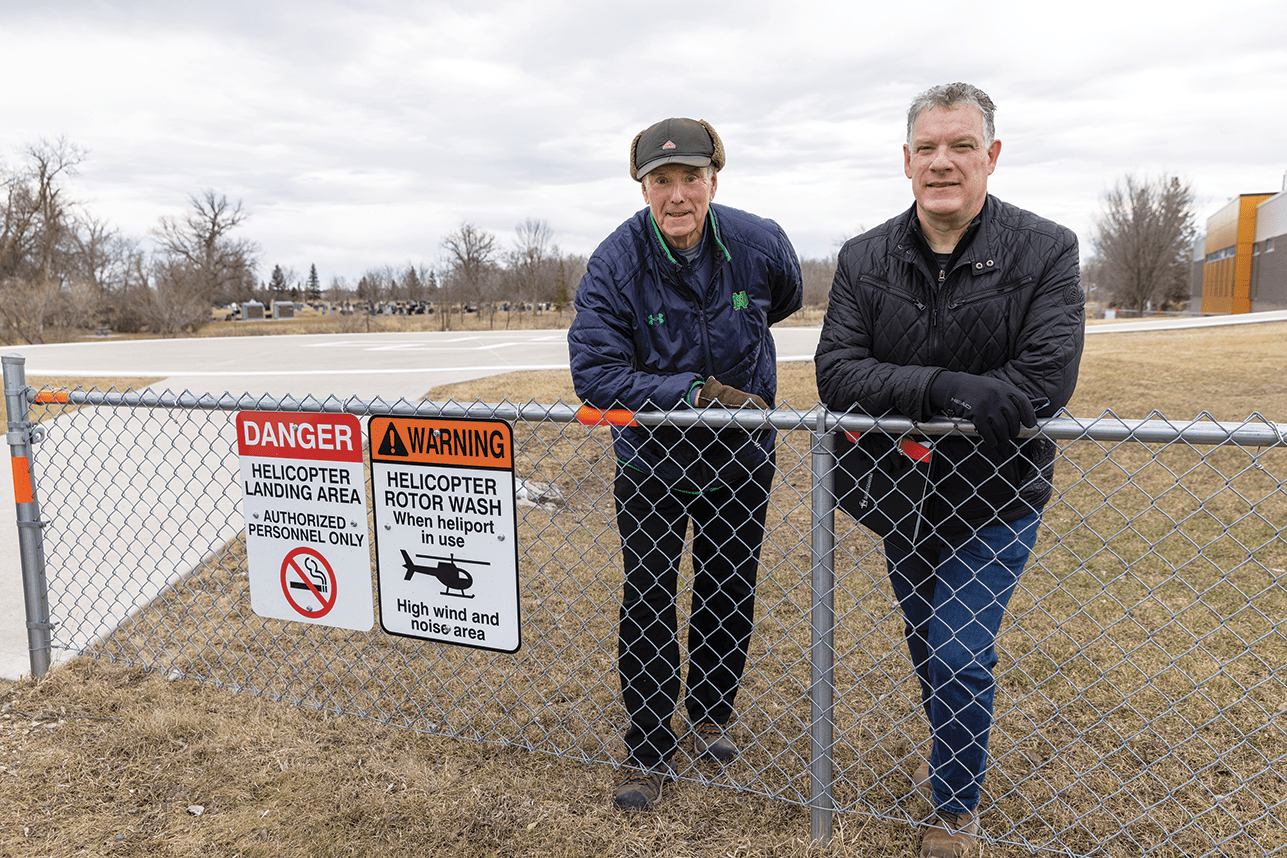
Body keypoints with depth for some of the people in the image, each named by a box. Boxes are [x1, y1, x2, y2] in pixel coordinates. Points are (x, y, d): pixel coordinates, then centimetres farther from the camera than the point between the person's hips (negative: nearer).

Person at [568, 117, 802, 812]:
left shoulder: (760, 245, -14)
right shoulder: (614, 265, -21)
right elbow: (594, 374, -27)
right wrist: (695, 393, -33)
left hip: (741, 456, 2)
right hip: (651, 460, -2)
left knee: (728, 593, 15)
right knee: (647, 604, 3)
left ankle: (710, 714, 39)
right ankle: (647, 749, 20)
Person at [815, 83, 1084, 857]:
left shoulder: (1046, 251, -13)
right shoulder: (865, 259, -4)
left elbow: (1046, 381, -25)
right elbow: (837, 372, -15)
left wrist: (898, 400, -27)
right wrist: (939, 389, -29)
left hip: (996, 500, -3)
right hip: (902, 497, 4)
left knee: (959, 655, -6)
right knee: (927, 645, 20)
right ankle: (954, 754, 48)